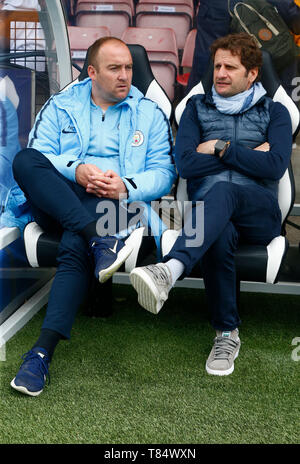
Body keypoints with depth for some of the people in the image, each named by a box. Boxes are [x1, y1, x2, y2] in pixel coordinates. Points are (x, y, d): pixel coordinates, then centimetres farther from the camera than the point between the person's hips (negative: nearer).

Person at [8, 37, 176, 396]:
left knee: (74, 247, -35)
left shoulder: (149, 114, 17)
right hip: (56, 202, 2)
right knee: (23, 161, -29)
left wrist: (126, 188, -13)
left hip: (110, 203, -2)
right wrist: (76, 170, -15)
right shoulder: (60, 106, 18)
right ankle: (102, 242, -39)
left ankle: (43, 351, -37)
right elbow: (36, 154, 4)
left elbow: (164, 172, 8)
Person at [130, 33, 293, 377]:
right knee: (219, 235, -37)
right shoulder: (198, 106, 20)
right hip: (208, 208, 1)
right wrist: (249, 155, 1)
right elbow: (185, 164, 2)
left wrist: (221, 149, -3)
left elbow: (275, 166, -4)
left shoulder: (274, 112, 15)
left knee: (222, 190, -37)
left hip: (259, 211, -1)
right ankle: (227, 334, -24)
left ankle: (168, 271, -57)